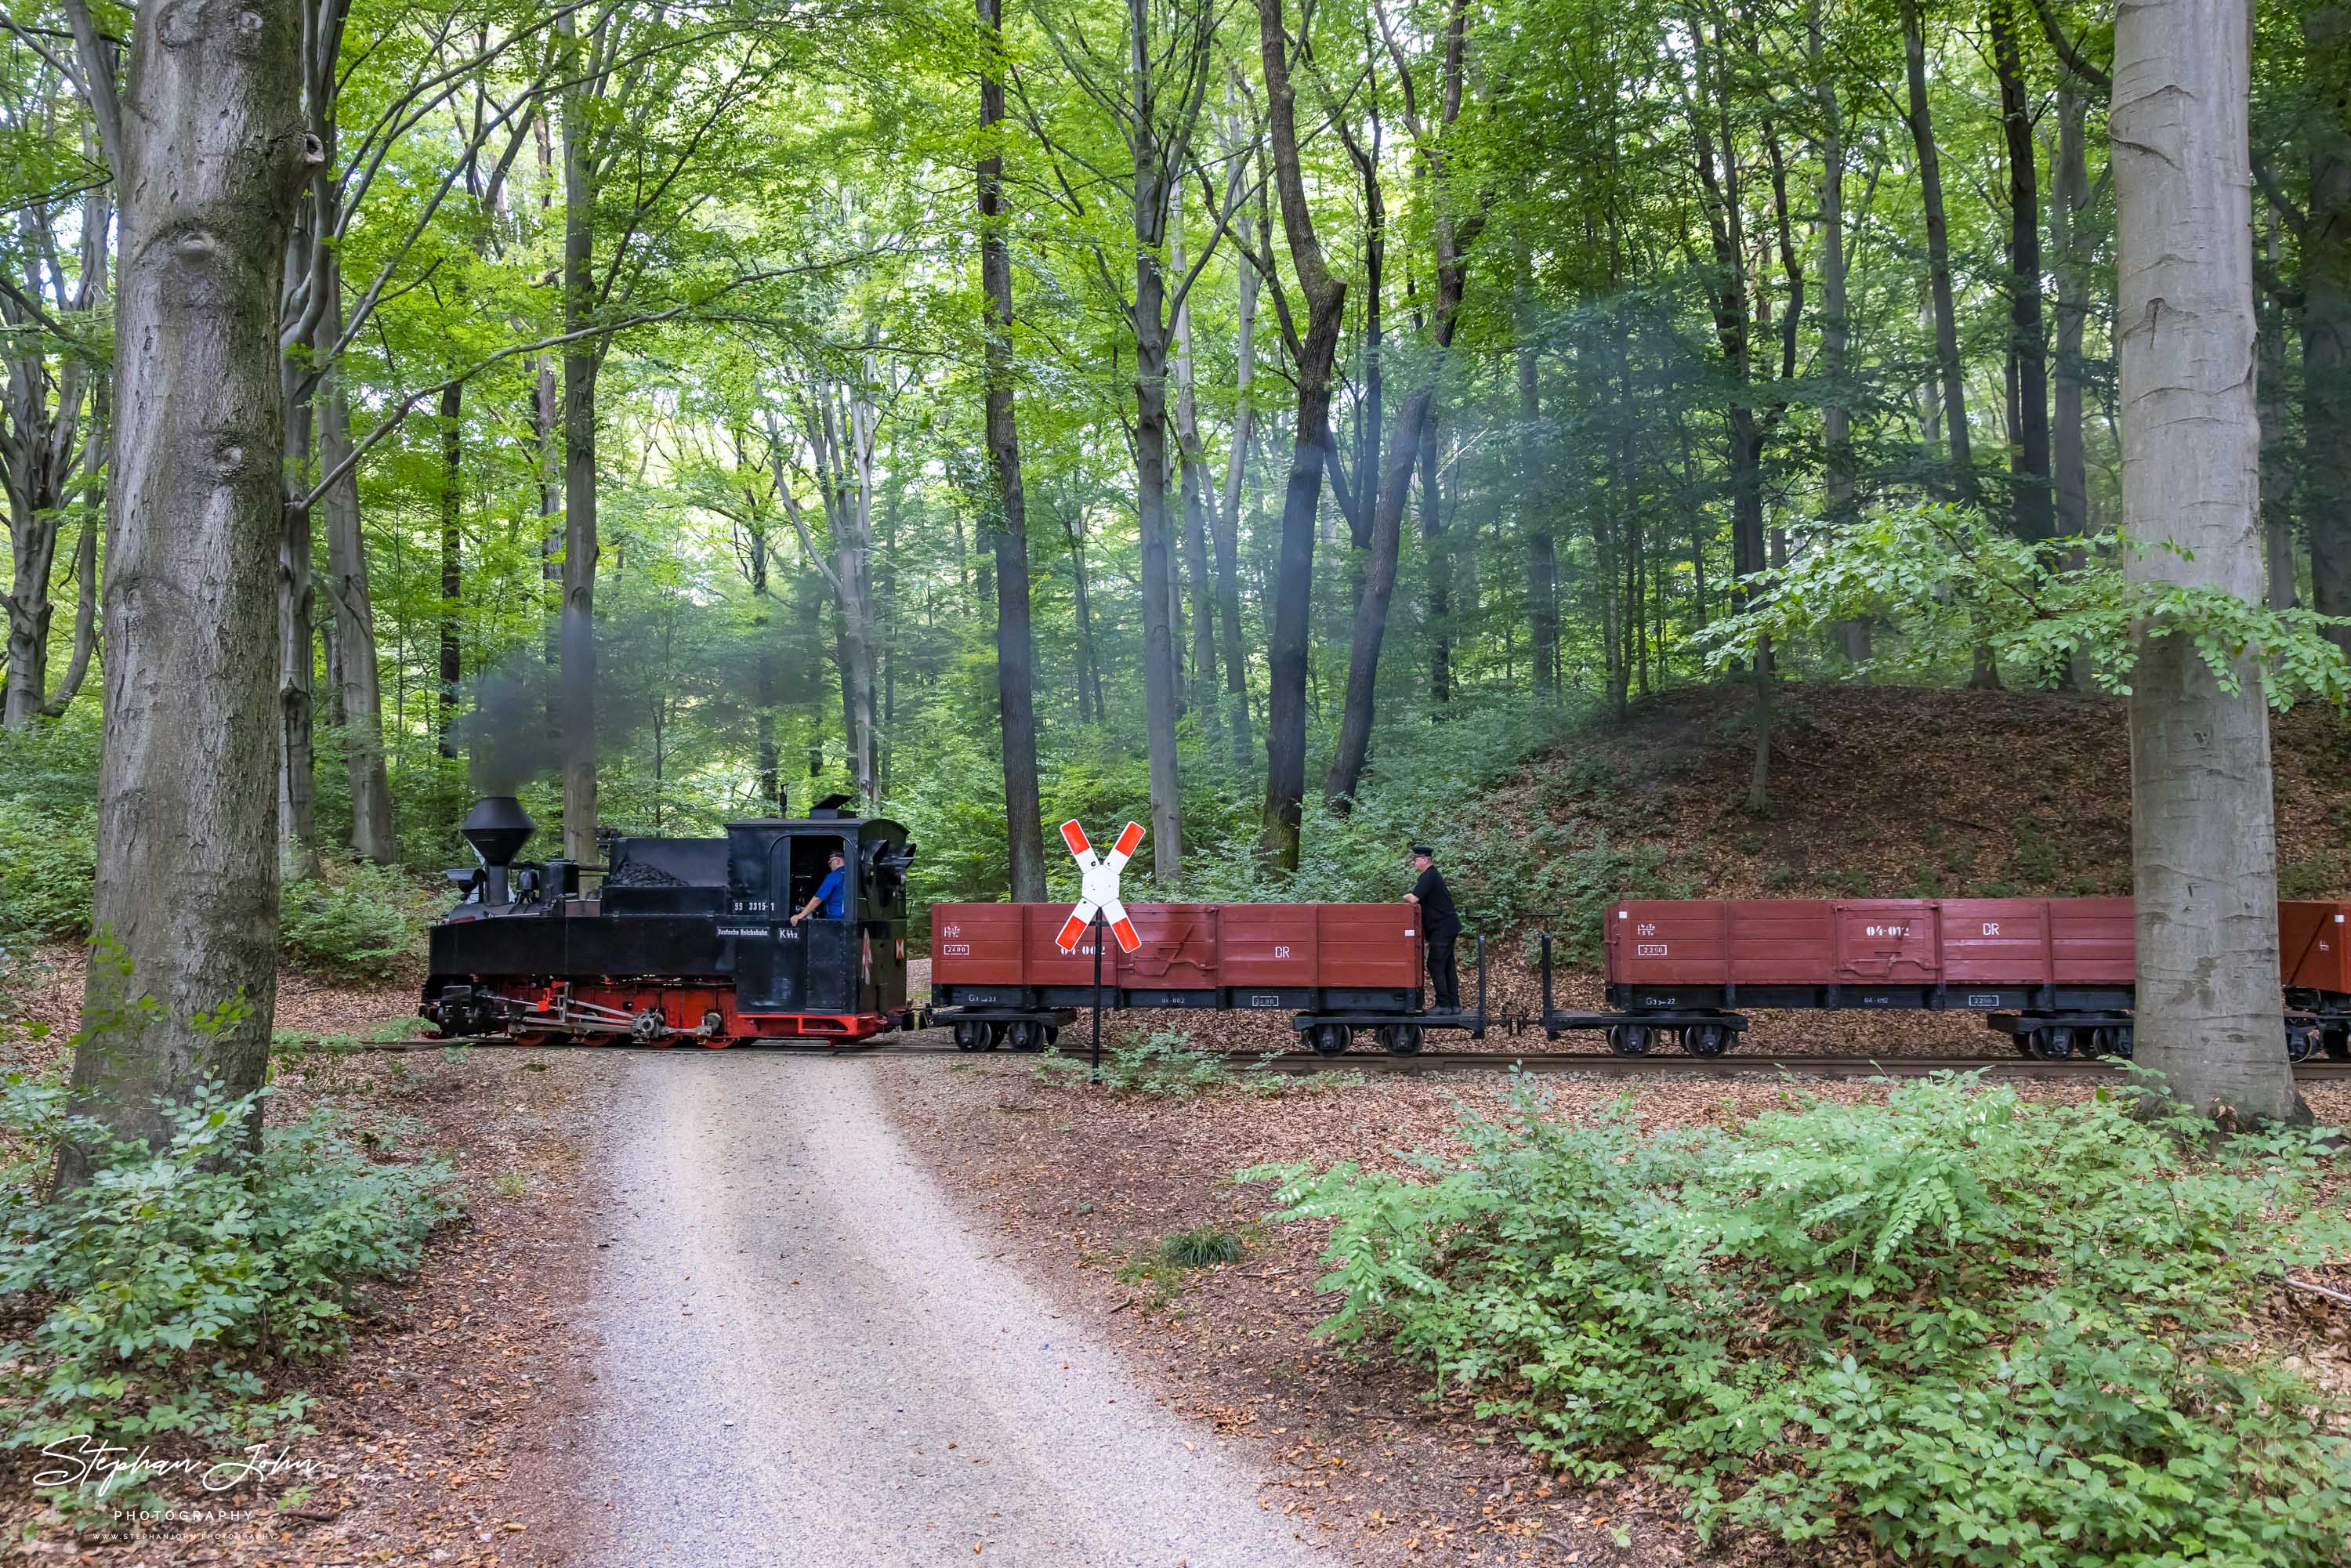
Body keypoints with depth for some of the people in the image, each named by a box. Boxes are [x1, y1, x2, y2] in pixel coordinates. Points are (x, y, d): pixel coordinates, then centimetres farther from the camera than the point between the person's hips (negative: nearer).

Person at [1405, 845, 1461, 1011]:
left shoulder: (1429, 876, -15)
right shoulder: (1433, 875, 17)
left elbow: (1414, 899, -23)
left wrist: (1406, 897, -4)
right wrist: (1410, 898, 8)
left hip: (1442, 929, -10)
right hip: (1448, 927, 10)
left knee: (1435, 966, -6)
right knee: (1448, 966, 12)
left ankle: (1443, 1004, -4)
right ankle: (1454, 1004, 14)